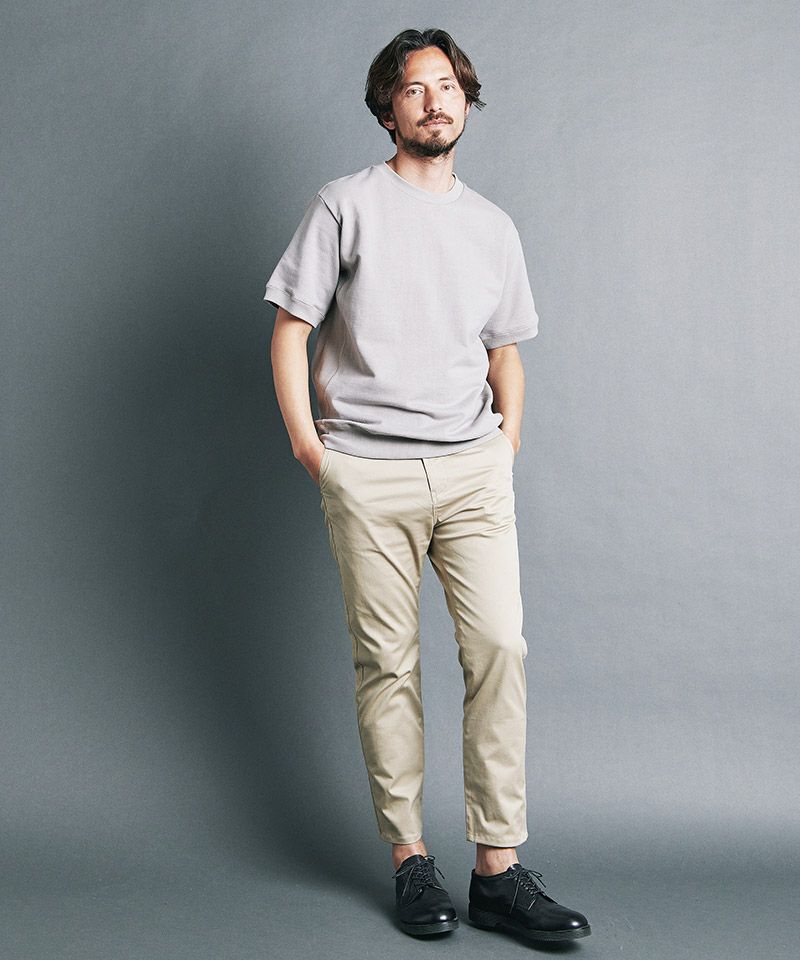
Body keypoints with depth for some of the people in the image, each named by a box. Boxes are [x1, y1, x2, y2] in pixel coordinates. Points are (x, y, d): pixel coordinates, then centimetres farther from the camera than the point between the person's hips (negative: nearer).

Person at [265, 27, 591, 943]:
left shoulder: (493, 226, 17)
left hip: (472, 468, 3)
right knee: (387, 662, 0)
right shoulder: (345, 205, 5)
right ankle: (409, 860, 10)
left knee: (499, 647, -7)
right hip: (367, 473, -3)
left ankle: (498, 870, -1)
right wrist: (308, 447, -3)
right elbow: (291, 329, 3)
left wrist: (508, 438, 10)